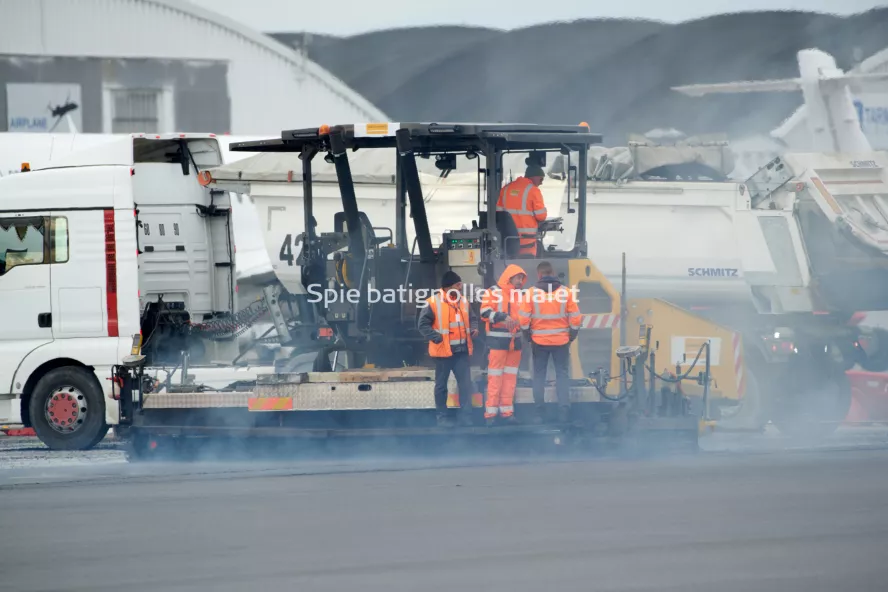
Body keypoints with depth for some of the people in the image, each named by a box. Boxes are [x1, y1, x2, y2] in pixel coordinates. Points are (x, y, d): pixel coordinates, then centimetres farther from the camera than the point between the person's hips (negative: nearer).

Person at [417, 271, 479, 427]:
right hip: (443, 350, -5)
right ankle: (442, 416, 17)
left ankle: (466, 417, 3)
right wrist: (436, 338, -22)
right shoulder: (433, 302, -10)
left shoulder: (463, 301, 9)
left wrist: (473, 328, -1)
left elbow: (471, 318, 21)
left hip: (461, 350, 5)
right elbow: (423, 324, -11)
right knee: (441, 384, 7)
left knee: (466, 384, 0)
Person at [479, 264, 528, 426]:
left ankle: (507, 410, 12)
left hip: (515, 341, 6)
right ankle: (491, 412, -4)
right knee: (495, 376, -6)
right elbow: (485, 312, -16)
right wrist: (502, 317, -26)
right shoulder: (494, 292, -5)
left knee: (511, 376, 7)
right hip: (497, 341, -6)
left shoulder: (519, 295, 15)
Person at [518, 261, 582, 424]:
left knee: (539, 375, 11)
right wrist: (572, 336, 10)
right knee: (562, 375, 9)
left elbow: (524, 319, -7)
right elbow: (575, 318, -4)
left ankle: (539, 413, 8)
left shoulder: (531, 293, -7)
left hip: (539, 341, 0)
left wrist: (528, 337, 7)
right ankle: (564, 412, 1)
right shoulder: (566, 292, -4)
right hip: (561, 341, 0)